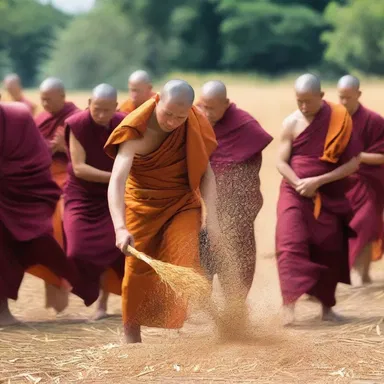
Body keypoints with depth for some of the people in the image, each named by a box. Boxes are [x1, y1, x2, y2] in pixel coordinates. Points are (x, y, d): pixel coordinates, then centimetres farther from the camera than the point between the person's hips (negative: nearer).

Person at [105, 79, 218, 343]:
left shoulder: (195, 124, -14)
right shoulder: (136, 132, -27)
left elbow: (205, 172, -5)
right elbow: (116, 181, -38)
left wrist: (212, 217, -15)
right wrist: (121, 228, -52)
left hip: (183, 204, 2)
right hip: (143, 205, -2)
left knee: (184, 267, -17)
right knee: (138, 270, 1)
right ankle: (132, 338, 17)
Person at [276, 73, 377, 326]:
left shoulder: (340, 121, -7)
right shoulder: (292, 123, -5)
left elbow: (353, 163, -9)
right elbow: (281, 162, -2)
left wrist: (317, 181, -16)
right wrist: (300, 185, -19)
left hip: (330, 196, 1)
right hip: (295, 193, -1)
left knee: (329, 251, 6)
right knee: (291, 245, -16)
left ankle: (327, 306, 21)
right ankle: (289, 305, -22)